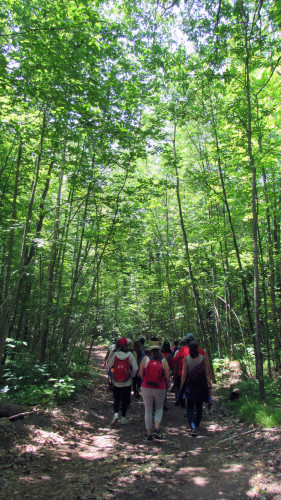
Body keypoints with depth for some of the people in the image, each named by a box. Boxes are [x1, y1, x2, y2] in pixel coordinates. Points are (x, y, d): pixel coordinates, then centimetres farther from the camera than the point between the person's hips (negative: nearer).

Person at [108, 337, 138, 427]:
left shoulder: (115, 354, -9)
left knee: (116, 399, 16)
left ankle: (116, 414, -4)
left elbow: (109, 365, 3)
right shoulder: (130, 354, -12)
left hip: (116, 382, 1)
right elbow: (135, 368, -11)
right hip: (127, 383, -1)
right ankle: (123, 418, 22)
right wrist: (132, 375, 5)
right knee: (125, 400, 15)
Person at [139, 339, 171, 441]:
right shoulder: (163, 360, -9)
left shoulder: (145, 359, -10)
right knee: (159, 408, 21)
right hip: (160, 389, 0)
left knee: (148, 410, 14)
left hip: (146, 388, 0)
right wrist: (168, 383, 16)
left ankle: (149, 433, 20)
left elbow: (141, 374, -3)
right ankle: (156, 428, 4)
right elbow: (167, 377, -6)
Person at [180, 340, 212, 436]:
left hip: (190, 386, -2)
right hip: (201, 385, 2)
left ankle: (193, 426, -9)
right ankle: (197, 425, 33)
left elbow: (184, 375, -9)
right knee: (199, 407, 21)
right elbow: (207, 373, -8)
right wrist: (209, 386, -1)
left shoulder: (186, 359, -11)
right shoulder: (204, 358, -8)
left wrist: (181, 388, 0)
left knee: (190, 407, 10)